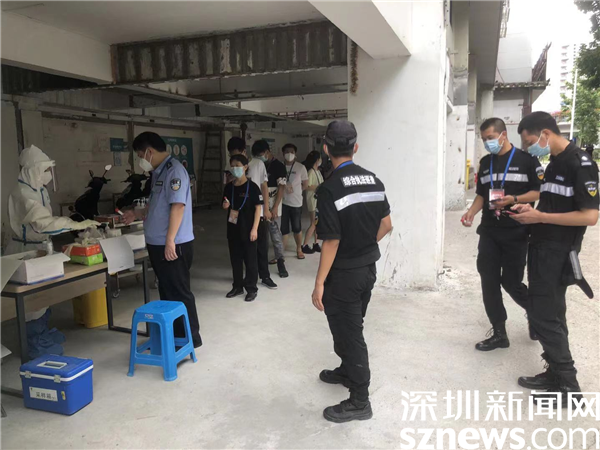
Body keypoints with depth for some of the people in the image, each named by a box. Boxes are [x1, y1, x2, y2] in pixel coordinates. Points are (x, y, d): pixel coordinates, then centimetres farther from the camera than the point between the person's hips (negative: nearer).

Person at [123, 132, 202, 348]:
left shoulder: (174, 170, -15)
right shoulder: (159, 172, 15)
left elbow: (177, 206, -23)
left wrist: (170, 240, -25)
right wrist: (137, 213, 23)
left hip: (173, 245, -10)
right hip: (159, 244, 10)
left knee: (179, 293, 0)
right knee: (167, 292, 17)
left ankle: (190, 338, 13)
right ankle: (173, 334, 29)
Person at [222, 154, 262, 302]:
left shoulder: (252, 187, -9)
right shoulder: (229, 187, 7)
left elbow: (258, 208, -10)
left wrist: (254, 229, -15)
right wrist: (225, 206, -6)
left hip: (247, 229, -5)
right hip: (232, 228, 5)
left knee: (250, 259, 3)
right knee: (235, 258, 13)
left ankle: (251, 289, 14)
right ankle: (238, 286, 26)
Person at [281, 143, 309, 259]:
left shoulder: (300, 167, -2)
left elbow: (305, 184, 4)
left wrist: (295, 191, -1)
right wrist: (285, 188, -6)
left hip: (296, 203, -1)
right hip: (282, 202, 1)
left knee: (297, 228, 10)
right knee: (283, 229, 5)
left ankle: (299, 249, 28)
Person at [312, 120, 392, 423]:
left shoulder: (330, 189, -21)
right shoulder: (373, 180, 1)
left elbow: (332, 242, -21)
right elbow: (386, 225, 7)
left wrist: (319, 283, -14)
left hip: (344, 273, -7)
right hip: (368, 268, 8)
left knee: (348, 332, 6)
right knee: (351, 326, 25)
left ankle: (359, 402, 18)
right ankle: (347, 372, 45)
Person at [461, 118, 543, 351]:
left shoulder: (526, 159, -4)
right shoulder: (485, 163, 12)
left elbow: (539, 192, -6)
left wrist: (513, 199, -21)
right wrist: (471, 212, -2)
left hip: (516, 233, -5)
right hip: (488, 232, 5)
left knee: (511, 282, 2)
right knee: (489, 282, 3)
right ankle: (499, 334, 16)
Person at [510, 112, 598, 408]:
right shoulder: (554, 164, 13)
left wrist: (539, 217, -20)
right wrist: (529, 211, 3)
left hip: (558, 253, -9)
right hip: (542, 249, 9)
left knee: (546, 317, -4)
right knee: (548, 315, 14)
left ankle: (568, 387, 8)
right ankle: (556, 373, 26)